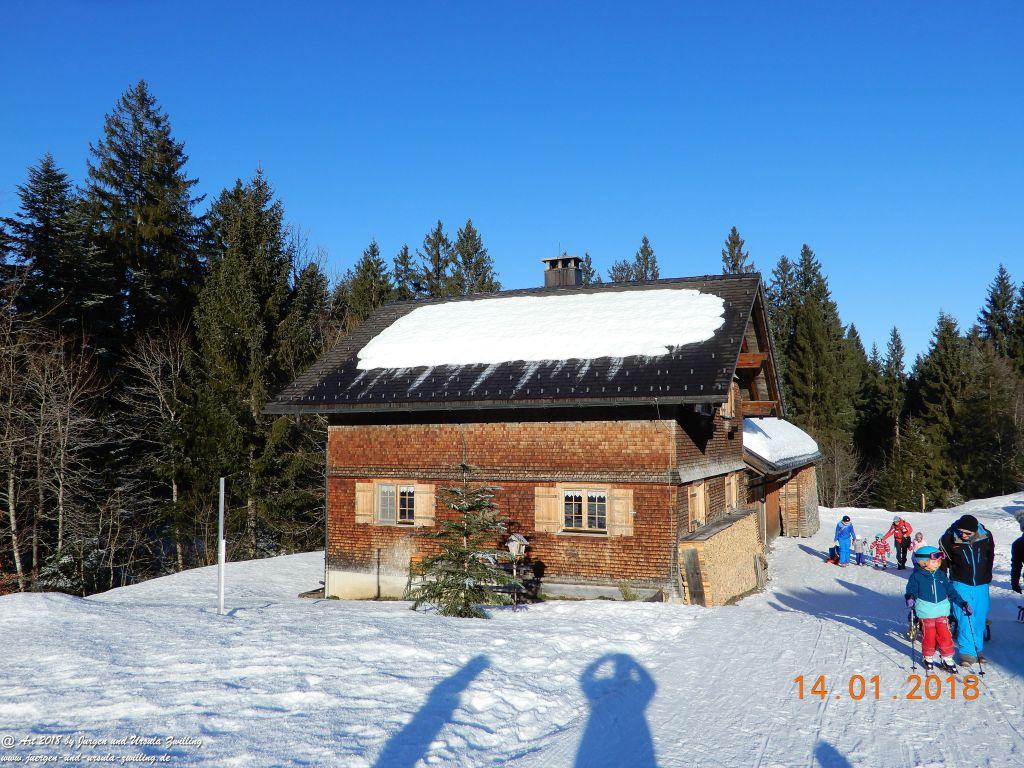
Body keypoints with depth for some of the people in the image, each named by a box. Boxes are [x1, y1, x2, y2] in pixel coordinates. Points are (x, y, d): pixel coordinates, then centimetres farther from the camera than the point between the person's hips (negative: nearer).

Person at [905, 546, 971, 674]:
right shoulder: (916, 576, -7)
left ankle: (947, 659, 16)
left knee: (945, 636, 3)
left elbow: (951, 590, 13)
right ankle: (928, 658, 22)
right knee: (929, 636, 3)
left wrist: (962, 603, 9)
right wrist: (910, 598, -32)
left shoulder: (941, 575, 7)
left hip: (942, 611, 4)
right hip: (926, 614, -4)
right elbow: (911, 590, -10)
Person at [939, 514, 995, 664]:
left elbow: (990, 557, 10)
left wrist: (987, 577, 17)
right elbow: (943, 561, -1)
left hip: (981, 584, 3)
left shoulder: (986, 536, -9)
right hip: (961, 584, -2)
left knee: (980, 617, 9)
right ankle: (967, 651, 3)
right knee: (965, 618, -6)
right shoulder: (949, 539, -14)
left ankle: (977, 649, 24)